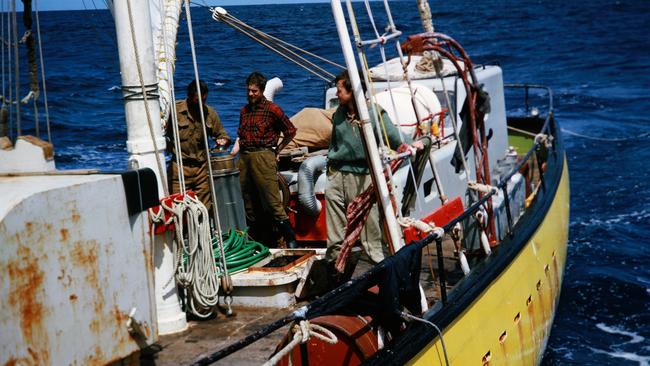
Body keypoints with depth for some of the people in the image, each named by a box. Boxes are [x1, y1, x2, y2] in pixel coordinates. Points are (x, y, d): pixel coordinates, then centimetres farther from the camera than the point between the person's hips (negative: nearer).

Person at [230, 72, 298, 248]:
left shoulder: (272, 109, -2)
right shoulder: (244, 110, 16)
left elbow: (290, 131, 4)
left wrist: (277, 150, 7)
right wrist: (235, 149, 8)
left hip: (263, 157, -6)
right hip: (244, 158, 6)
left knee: (273, 202, -11)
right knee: (249, 203, 10)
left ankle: (290, 239, -7)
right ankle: (254, 239, 19)